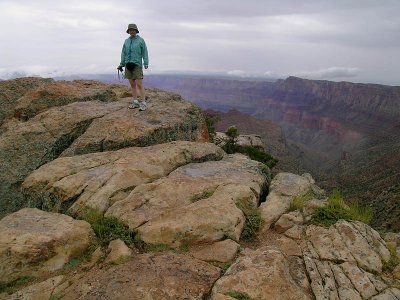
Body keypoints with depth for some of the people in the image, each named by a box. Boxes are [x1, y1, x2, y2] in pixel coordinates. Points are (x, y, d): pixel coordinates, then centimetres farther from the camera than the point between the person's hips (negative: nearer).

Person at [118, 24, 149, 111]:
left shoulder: (141, 40, 1)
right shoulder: (126, 41, 13)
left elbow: (144, 52, -3)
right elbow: (123, 53, 14)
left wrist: (146, 63, -13)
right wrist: (121, 64, 9)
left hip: (137, 65, -5)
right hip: (128, 65, 5)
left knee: (139, 84, -9)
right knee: (132, 84, 7)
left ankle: (143, 103, -7)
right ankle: (135, 102, 13)